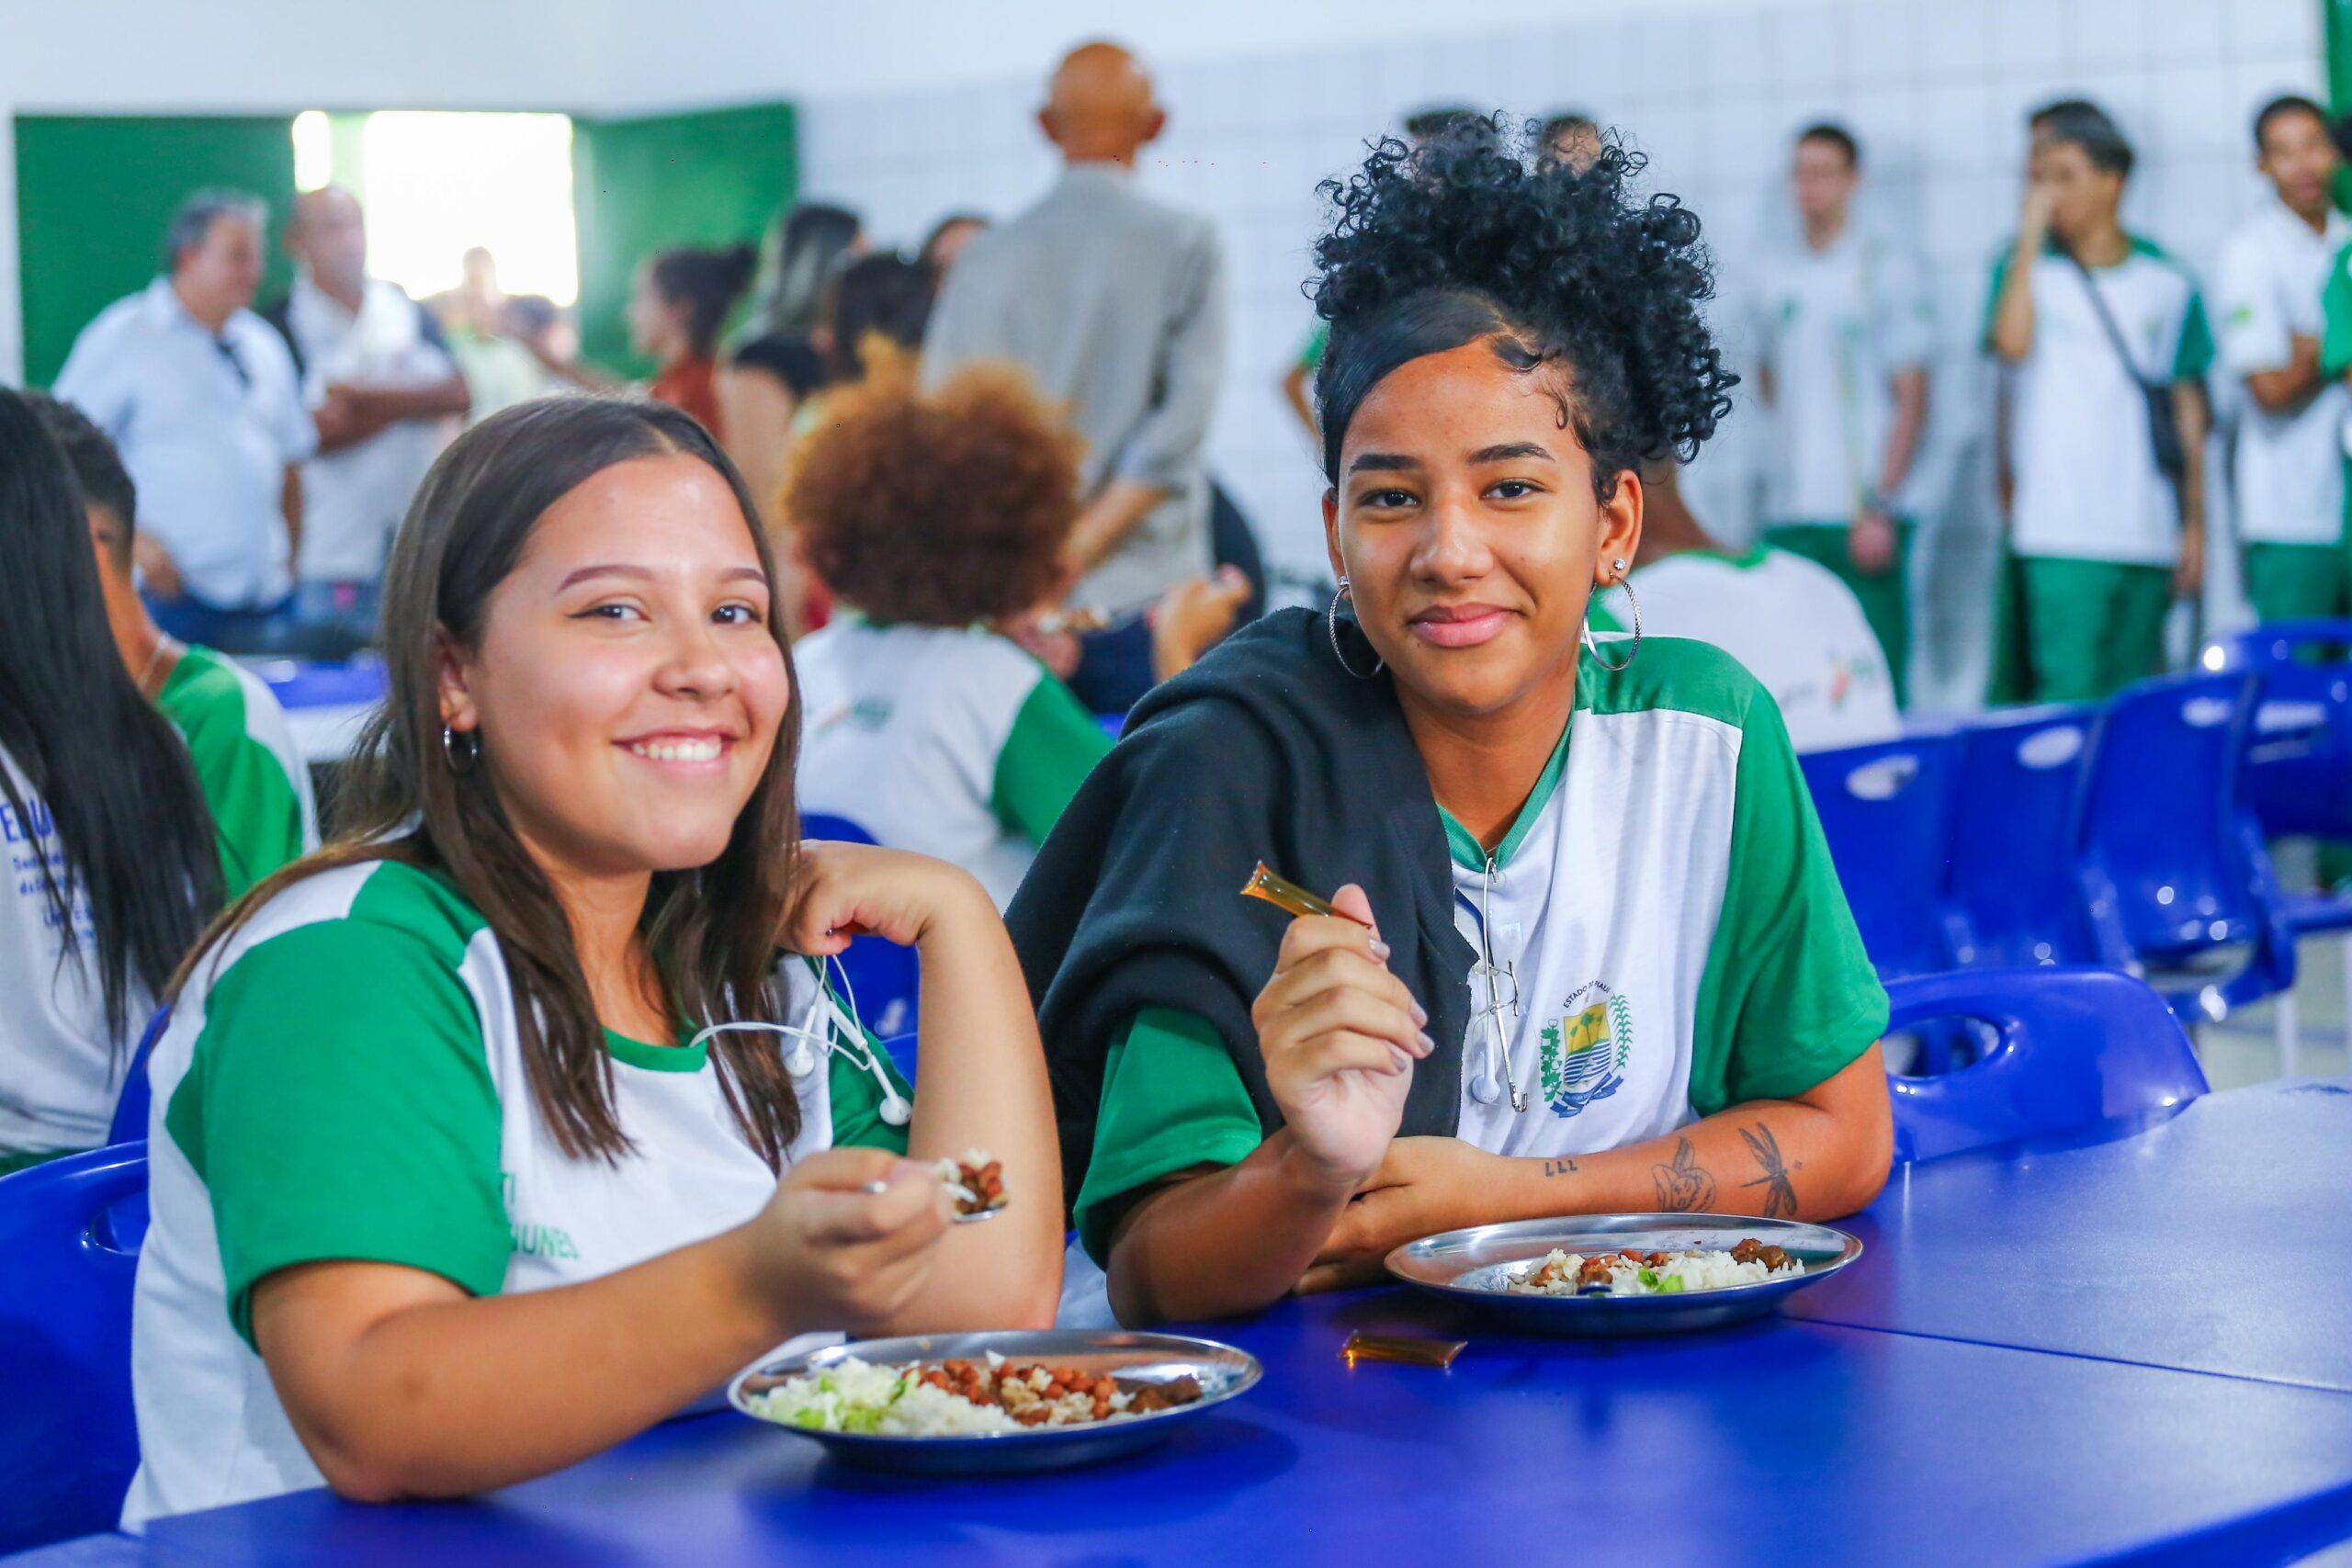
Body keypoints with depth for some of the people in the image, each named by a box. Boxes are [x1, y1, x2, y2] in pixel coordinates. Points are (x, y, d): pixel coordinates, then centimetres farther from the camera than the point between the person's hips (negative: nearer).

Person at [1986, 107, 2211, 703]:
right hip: (2061, 536, -3)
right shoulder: (2028, 269, 3)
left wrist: (2194, 521, 8)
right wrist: (2029, 236, -13)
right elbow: (2012, 341, -19)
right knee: (2069, 694, -10)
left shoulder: (2167, 284, 9)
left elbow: (2187, 404, 12)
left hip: (2149, 535, 3)